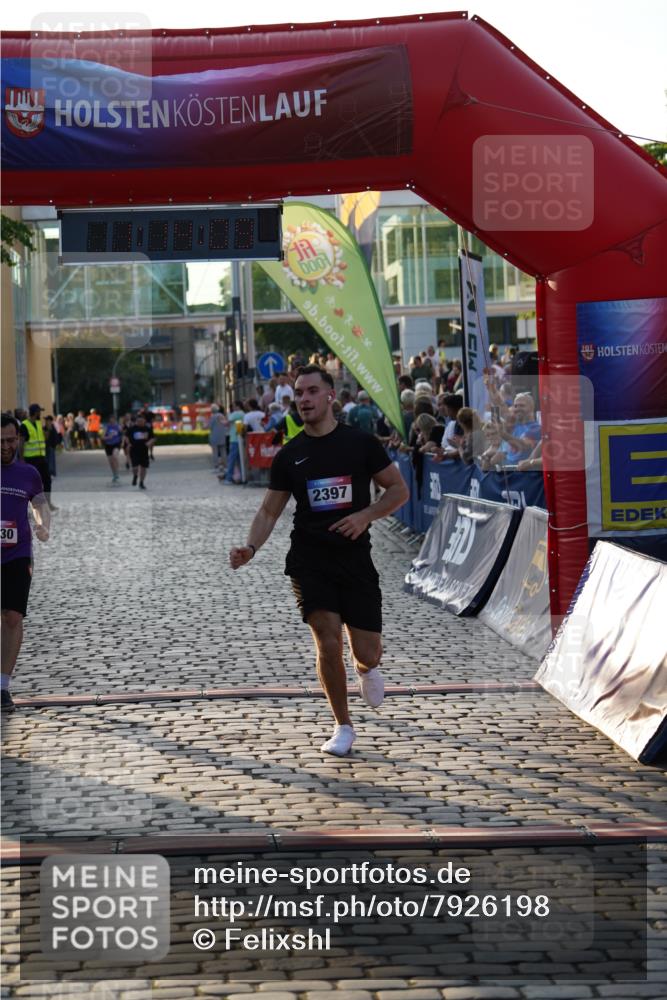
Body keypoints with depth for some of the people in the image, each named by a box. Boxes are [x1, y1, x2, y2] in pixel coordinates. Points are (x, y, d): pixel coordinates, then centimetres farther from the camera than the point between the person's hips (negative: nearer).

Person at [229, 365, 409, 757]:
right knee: (328, 643, -12)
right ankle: (343, 727, 7)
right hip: (309, 561, 1)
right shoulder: (289, 455, 4)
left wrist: (366, 515, -12)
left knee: (367, 652, -1)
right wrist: (250, 548, -10)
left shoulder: (361, 443, 0)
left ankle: (367, 669, 39)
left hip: (356, 560, 0)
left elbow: (399, 489, 4)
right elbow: (270, 510, 7)